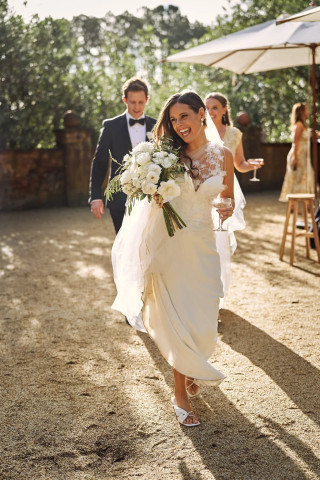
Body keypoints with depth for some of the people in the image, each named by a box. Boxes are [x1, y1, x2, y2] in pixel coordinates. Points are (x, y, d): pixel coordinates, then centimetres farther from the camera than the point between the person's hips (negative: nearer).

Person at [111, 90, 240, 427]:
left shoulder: (222, 155, 1)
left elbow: (227, 198, 15)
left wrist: (227, 209, -5)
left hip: (202, 244, 2)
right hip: (168, 243, -2)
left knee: (202, 320, 8)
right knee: (174, 319, 2)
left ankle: (190, 369, 41)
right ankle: (181, 394, 18)